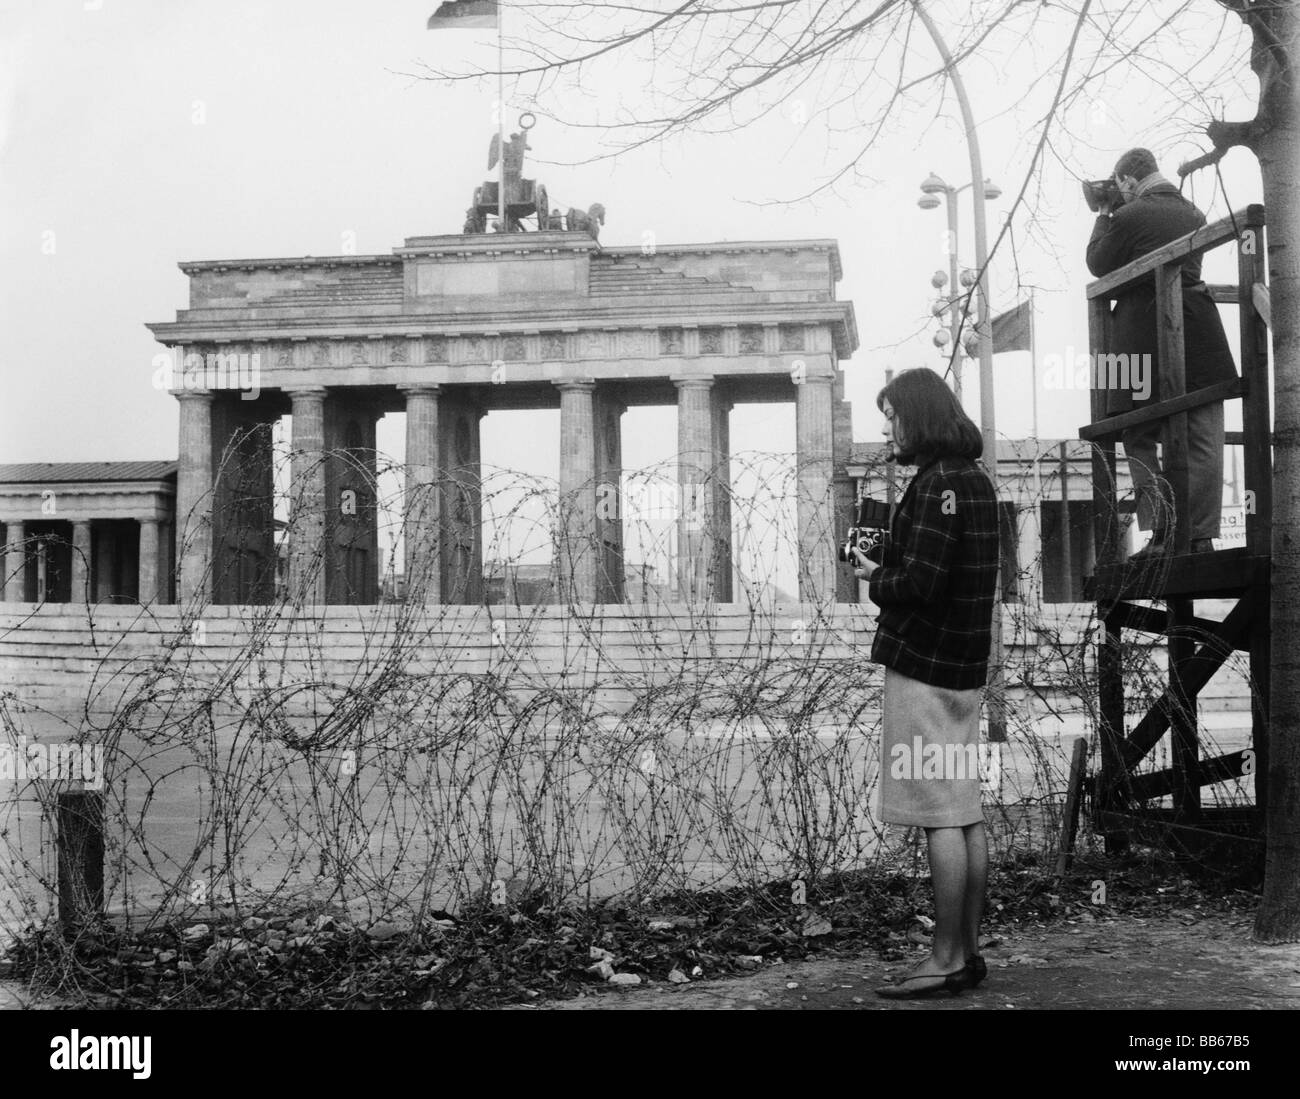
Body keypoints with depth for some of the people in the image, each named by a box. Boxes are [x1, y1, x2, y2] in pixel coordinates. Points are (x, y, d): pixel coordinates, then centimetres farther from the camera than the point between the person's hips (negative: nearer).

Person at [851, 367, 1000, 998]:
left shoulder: (938, 484, -15)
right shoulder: (975, 480, 15)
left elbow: (918, 583, -22)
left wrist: (875, 578, -3)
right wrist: (886, 566, 7)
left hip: (924, 665, -10)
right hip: (964, 666, 10)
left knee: (941, 817, -6)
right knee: (966, 814, 11)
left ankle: (946, 961, -1)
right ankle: (967, 952, 17)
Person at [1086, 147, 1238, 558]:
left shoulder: (1129, 217, -9)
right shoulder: (1194, 214, 11)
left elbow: (1099, 265, 1)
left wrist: (1103, 217, 14)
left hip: (1144, 334, -4)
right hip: (1198, 333, 5)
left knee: (1139, 438, 5)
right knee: (1202, 443, 5)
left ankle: (1162, 530, -8)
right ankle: (1201, 537, 3)